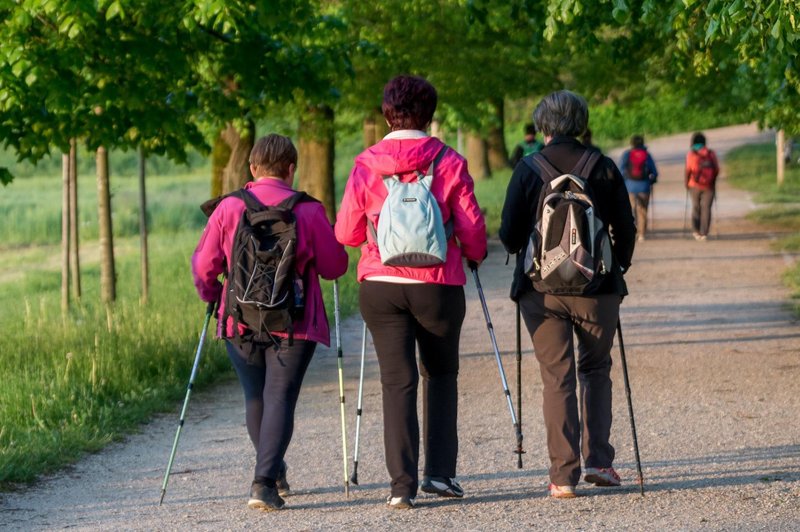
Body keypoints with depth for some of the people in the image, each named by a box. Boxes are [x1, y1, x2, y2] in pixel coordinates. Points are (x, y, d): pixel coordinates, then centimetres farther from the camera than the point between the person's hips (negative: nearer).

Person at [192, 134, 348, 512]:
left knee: (255, 397, 18)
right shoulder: (308, 211, -7)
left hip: (240, 324, 2)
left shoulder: (228, 208, -2)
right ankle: (265, 481, -16)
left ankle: (273, 472, 31)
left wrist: (211, 294, 21)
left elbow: (204, 265, 0)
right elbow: (335, 267, -1)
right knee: (280, 398, -2)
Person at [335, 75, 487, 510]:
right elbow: (472, 228, -1)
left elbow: (345, 233, 3)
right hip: (438, 285, 0)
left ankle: (402, 483, -4)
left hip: (380, 285, 1)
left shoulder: (365, 165, -1)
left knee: (396, 381, 3)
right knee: (441, 375, 17)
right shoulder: (449, 162, -4)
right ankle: (439, 471, 12)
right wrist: (474, 255, 21)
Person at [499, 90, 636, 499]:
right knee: (596, 369, 18)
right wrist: (618, 266, 21)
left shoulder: (528, 170, -4)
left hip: (540, 289, -1)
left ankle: (564, 475, 0)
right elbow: (625, 230, 3)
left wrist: (521, 251, 21)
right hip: (596, 288, 1)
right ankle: (598, 460, 8)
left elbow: (509, 234, -2)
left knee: (557, 377, 4)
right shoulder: (604, 169, -2)